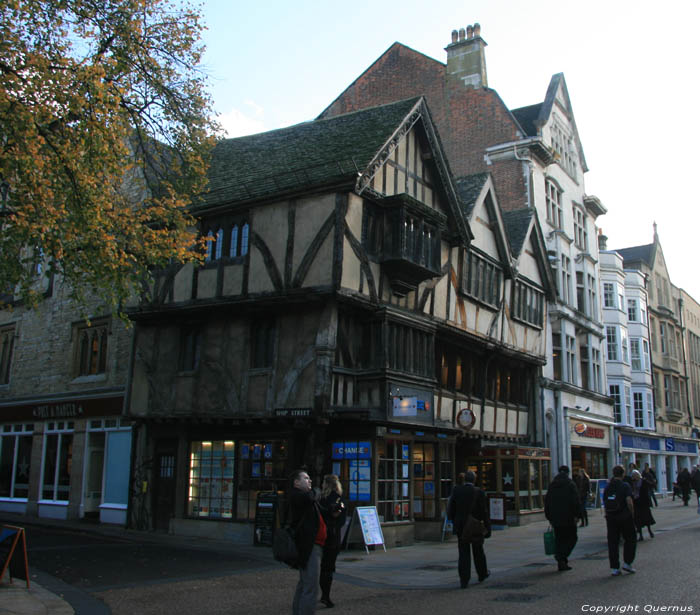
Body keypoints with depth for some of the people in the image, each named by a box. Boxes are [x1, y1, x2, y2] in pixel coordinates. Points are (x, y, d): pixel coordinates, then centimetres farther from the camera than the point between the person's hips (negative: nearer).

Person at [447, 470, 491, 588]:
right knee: (478, 552, 19)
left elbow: (451, 508, -2)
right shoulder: (479, 492, -11)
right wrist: (487, 528, -2)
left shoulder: (456, 490, -6)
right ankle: (482, 575, 35)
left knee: (463, 553, 6)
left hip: (461, 527, 1)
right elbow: (484, 512, -9)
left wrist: (454, 521, 13)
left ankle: (464, 580, -1)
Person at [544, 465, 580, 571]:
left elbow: (547, 502, 12)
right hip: (568, 518, -5)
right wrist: (577, 514, -4)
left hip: (555, 519, 5)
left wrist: (549, 517, 18)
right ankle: (561, 556, -15)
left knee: (560, 539, 11)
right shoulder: (570, 485, -6)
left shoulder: (552, 485, 10)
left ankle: (561, 563, 10)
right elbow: (576, 502, -12)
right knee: (571, 538, 4)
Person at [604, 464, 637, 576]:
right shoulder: (625, 485, -7)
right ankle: (627, 563, 8)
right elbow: (629, 501, -17)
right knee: (630, 539, 13)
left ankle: (615, 568, 5)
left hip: (610, 518, 4)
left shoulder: (607, 487, 8)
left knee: (612, 542, 6)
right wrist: (632, 514, -6)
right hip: (624, 517, -4)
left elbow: (604, 504, 8)